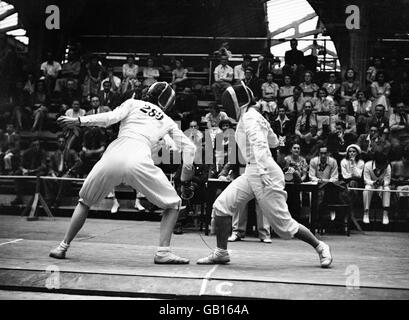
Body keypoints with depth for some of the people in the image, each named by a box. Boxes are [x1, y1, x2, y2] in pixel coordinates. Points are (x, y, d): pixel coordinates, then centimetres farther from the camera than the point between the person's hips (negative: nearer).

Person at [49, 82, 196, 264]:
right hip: (138, 161, -2)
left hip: (112, 157, 2)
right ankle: (163, 252, 2)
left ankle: (63, 247, 24)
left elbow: (110, 118, 6)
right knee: (173, 204, 17)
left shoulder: (133, 103, 25)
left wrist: (78, 121, 7)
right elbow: (189, 147, 21)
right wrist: (185, 181, 25)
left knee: (84, 201, 26)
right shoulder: (167, 121, 28)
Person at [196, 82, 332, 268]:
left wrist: (263, 169, -39)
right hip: (251, 173, 9)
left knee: (283, 224, -1)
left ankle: (320, 247, 17)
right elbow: (274, 141, 27)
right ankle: (221, 253, 2)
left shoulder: (249, 117, -11)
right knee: (221, 206, -5)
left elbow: (259, 143, -27)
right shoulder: (254, 115, 16)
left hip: (265, 174, -9)